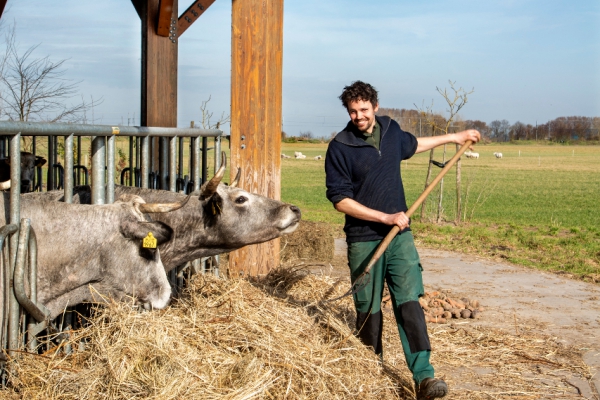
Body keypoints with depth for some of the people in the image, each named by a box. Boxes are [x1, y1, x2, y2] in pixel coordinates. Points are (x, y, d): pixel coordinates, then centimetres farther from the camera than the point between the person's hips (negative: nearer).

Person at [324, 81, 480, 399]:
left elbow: (411, 145, 31)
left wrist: (453, 137, 37)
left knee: (409, 303, -8)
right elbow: (339, 199, -12)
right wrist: (386, 217, -16)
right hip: (363, 239, -3)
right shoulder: (340, 147, -9)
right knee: (368, 310, 4)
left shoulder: (391, 130, 6)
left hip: (400, 235, 3)